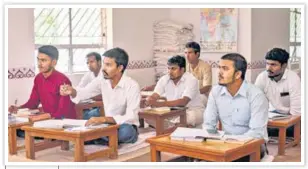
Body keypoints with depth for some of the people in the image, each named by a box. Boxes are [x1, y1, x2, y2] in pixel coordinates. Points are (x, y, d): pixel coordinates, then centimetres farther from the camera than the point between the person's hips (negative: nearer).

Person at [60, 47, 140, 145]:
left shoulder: (132, 86, -21)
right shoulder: (102, 81, -4)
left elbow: (131, 117, -28)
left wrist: (103, 119, -40)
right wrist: (72, 91, -30)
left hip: (126, 128, -4)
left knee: (125, 131, -38)